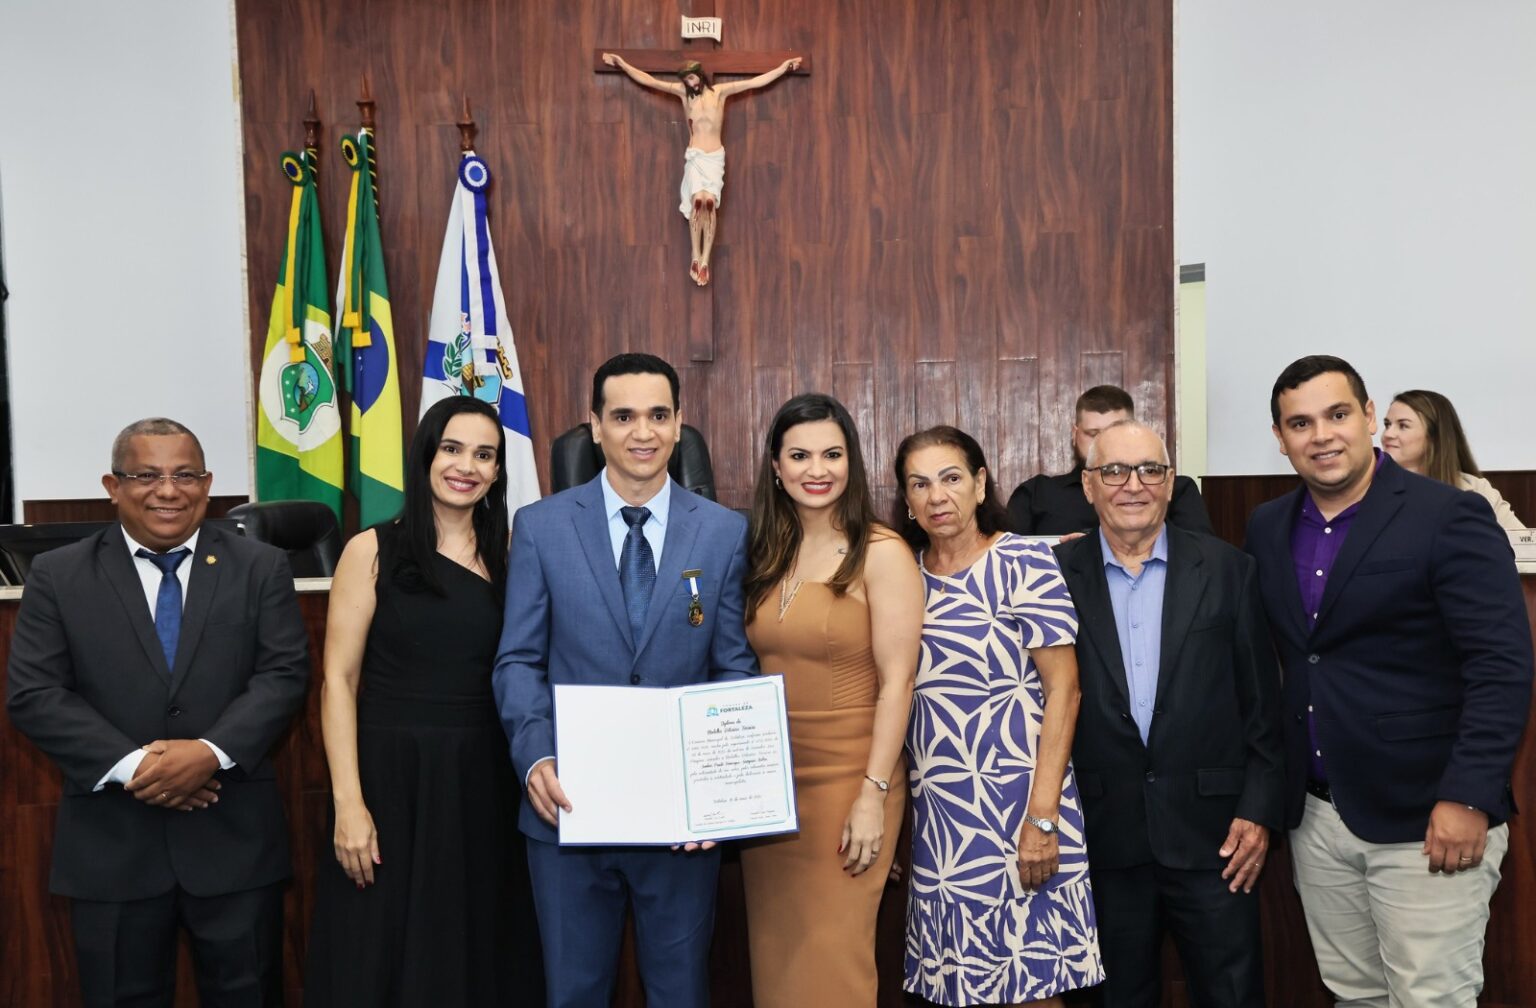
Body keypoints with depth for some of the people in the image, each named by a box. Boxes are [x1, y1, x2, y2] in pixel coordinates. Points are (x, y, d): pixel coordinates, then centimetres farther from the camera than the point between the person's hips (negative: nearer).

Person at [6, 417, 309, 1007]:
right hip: (110, 842, 0)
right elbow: (33, 695, -4)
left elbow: (284, 675, -5)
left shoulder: (262, 569, 2)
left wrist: (212, 752, -19)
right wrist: (131, 766, -15)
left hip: (235, 835, 0)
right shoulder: (58, 576, 2)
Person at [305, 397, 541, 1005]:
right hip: (390, 773, -2)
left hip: (481, 779, 3)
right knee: (378, 959, 9)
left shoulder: (506, 556, 6)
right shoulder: (374, 550, -3)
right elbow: (338, 680, -6)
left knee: (475, 956, 13)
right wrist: (348, 802, -12)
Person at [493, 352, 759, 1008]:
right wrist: (536, 758, -16)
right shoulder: (541, 527, 0)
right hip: (570, 804, 0)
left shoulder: (725, 532, 0)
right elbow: (519, 660, 0)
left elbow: (735, 666, 2)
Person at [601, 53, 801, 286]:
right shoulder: (684, 92, 9)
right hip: (694, 156, 0)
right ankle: (696, 258, -18)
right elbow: (649, 81, 10)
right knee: (697, 201, -22)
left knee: (709, 202, -19)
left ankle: (705, 261, -19)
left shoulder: (721, 91, 8)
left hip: (716, 157, 0)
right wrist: (622, 64, 8)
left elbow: (757, 82, 9)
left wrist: (784, 66, 8)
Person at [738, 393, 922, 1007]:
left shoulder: (881, 553, -9)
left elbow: (896, 681, -12)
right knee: (776, 955, 14)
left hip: (847, 780, -5)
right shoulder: (765, 554, 8)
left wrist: (874, 795, -16)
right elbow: (751, 669, 12)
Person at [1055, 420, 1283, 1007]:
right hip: (1105, 838, 0)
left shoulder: (1228, 570, 1)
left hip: (1211, 832, 0)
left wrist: (1258, 810, -3)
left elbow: (1262, 702, 2)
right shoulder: (1056, 577, -1)